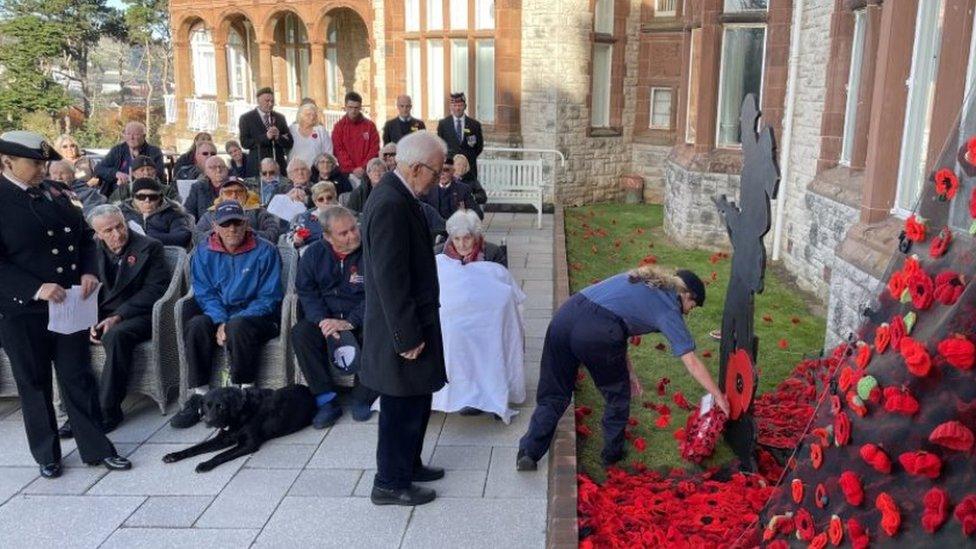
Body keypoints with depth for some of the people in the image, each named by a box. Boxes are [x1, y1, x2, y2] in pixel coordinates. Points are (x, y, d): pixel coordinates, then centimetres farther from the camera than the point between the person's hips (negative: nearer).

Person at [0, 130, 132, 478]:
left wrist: (89, 271, -4)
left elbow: (84, 236, 13)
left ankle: (96, 449, 19)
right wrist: (36, 288, -24)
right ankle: (46, 455, 26)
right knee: (34, 383, 11)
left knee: (78, 377, 9)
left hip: (69, 305, 4)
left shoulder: (54, 194, 7)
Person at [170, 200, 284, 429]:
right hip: (217, 315, 4)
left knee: (238, 327, -36)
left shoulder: (265, 251, -4)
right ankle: (200, 394, -20)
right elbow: (204, 293, 3)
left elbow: (269, 297, -8)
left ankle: (244, 392, -22)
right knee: (196, 326, -27)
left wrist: (231, 323, -18)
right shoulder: (204, 252, 7)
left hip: (256, 316, -3)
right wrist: (220, 322, -17)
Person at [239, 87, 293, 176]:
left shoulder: (280, 117, 13)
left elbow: (289, 143, 9)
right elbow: (244, 143, -7)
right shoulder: (246, 118, 3)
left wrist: (278, 137, -13)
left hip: (279, 166, 3)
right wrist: (265, 137, -17)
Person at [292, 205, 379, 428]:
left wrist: (350, 322, -24)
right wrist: (322, 321, -17)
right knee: (300, 333, -26)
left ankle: (363, 398, -11)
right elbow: (305, 291, 1)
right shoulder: (314, 254, 5)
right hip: (325, 317, 3)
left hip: (361, 318, -3)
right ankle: (326, 400, -18)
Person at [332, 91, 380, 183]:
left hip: (366, 172, 1)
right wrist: (352, 169, -11)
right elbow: (339, 150, -2)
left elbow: (374, 149, 2)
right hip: (347, 173, 0)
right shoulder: (339, 126, 4)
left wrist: (363, 167, -8)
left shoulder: (370, 125, 6)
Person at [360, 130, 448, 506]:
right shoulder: (391, 206, -24)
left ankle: (408, 465, 38)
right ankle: (390, 483, 20)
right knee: (403, 407, 4)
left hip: (411, 323, 10)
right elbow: (390, 279, -25)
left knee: (415, 401, 22)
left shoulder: (397, 196, 8)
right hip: (402, 328, -10)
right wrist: (408, 337, -20)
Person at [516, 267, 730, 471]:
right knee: (618, 395, 20)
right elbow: (692, 363, 10)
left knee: (552, 395, 17)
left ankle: (529, 453, 12)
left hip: (564, 316, 6)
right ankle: (612, 454, 33)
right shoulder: (669, 309, 11)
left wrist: (628, 371, 31)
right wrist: (719, 397, 22)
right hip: (594, 333, -6)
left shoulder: (641, 279, 31)